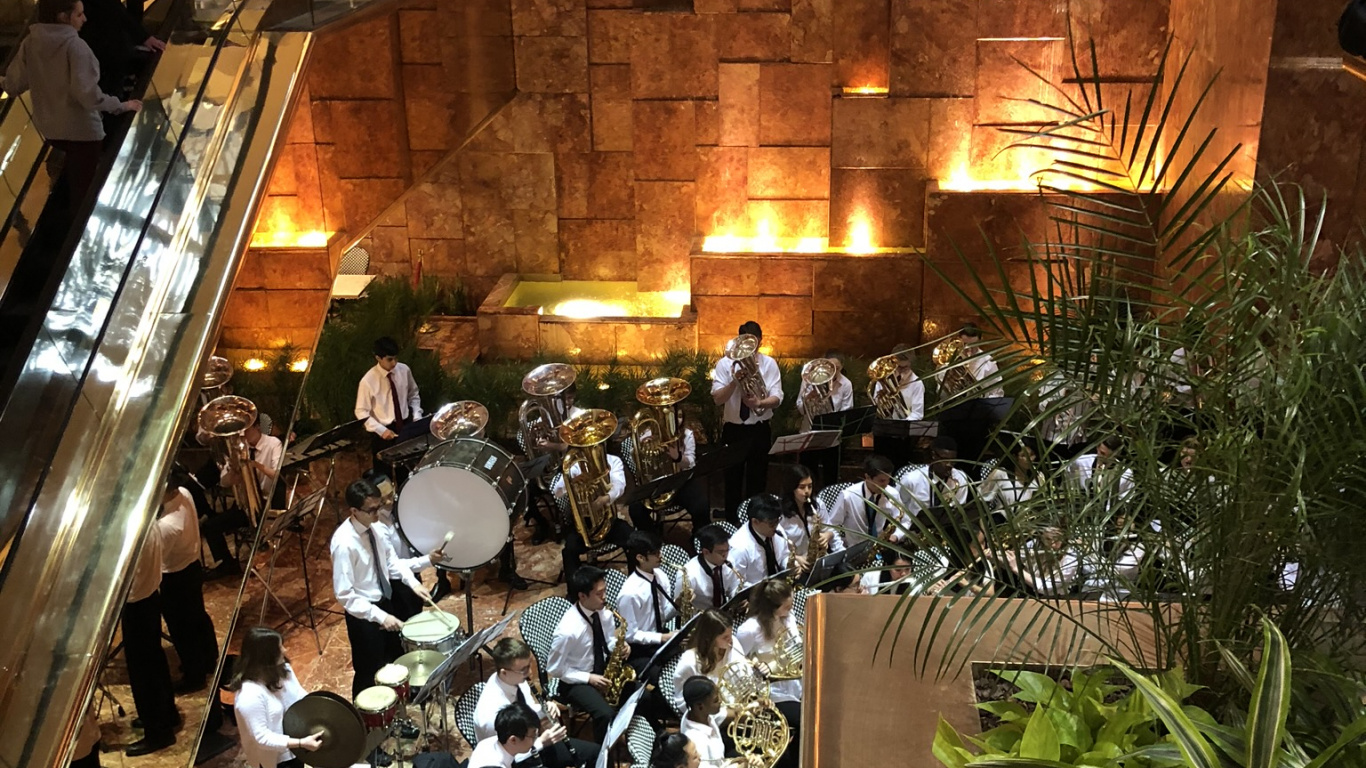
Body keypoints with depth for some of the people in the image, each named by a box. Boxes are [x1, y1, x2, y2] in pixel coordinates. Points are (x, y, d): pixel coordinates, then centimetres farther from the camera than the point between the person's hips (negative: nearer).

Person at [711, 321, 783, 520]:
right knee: (733, 481, 7)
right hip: (733, 430, -1)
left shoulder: (769, 363, -1)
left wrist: (760, 402, -28)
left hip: (760, 431, 1)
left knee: (758, 481, 10)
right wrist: (735, 381, -28)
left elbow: (777, 398, -8)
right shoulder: (725, 363, -5)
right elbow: (718, 398, -13)